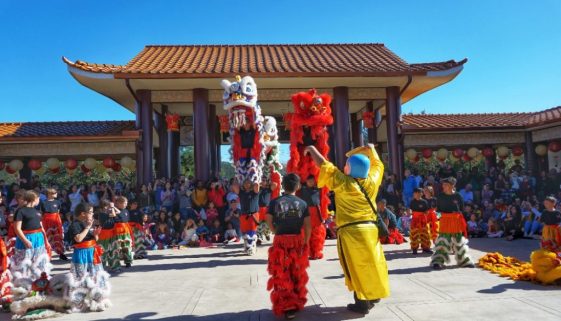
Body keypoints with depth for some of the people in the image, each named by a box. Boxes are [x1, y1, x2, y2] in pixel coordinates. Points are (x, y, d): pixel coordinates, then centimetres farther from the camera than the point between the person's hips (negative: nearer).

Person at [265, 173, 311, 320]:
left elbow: (269, 222, -4)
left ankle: (285, 307, 8)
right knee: (297, 275, 16)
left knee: (282, 276, 7)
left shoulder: (275, 202, -4)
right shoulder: (302, 203, -1)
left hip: (280, 242, -1)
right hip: (297, 241, 2)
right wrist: (305, 243, 9)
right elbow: (308, 227, -3)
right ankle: (297, 303, 27)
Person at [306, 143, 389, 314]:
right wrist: (371, 150, 36)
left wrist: (312, 150, 11)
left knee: (357, 267, 3)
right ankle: (372, 297, 29)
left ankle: (362, 303, 9)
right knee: (370, 264, 16)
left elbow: (324, 165, -3)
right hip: (370, 228, 5)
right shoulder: (372, 180, 3)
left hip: (350, 231, -5)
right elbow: (377, 164, 22)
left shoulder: (343, 182, -10)